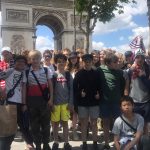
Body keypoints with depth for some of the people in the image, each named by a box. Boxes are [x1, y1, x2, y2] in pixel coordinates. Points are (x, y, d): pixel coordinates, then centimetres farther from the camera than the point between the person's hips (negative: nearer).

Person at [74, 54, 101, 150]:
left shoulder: (96, 73, 3)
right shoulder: (79, 74, 0)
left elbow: (100, 86, 4)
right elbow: (75, 87, -4)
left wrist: (99, 94, -12)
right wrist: (79, 93, -19)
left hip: (94, 101, 1)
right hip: (82, 102, 0)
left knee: (94, 123, 9)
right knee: (84, 123, 8)